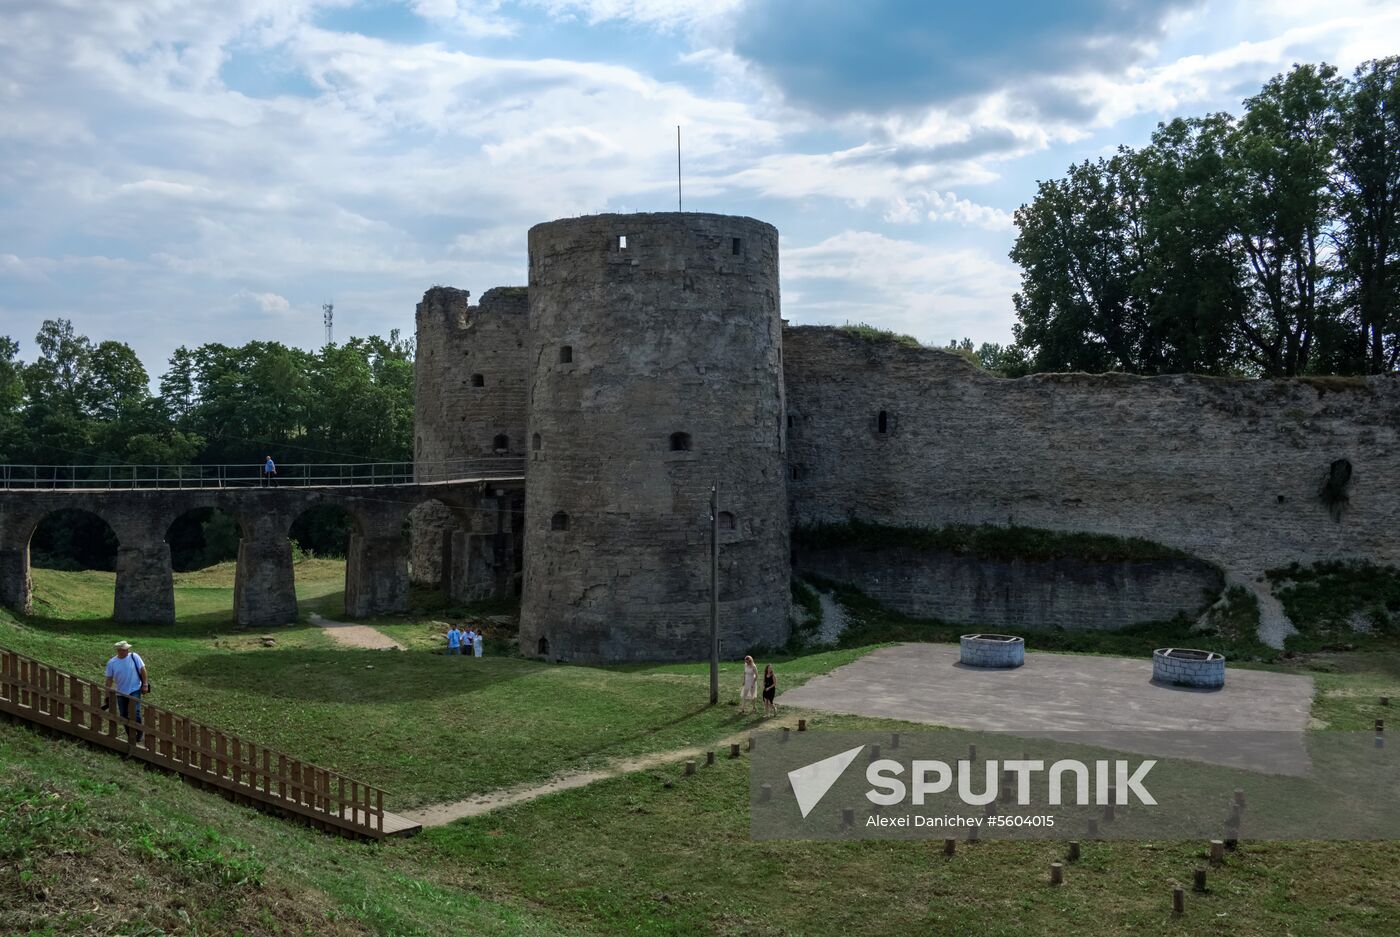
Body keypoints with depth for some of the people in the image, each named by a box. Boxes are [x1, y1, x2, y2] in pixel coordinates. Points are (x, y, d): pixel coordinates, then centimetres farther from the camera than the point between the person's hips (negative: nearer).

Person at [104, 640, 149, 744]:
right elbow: (109, 679, 2)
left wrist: (145, 684, -7)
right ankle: (130, 735, 25)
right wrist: (107, 695, 2)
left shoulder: (134, 657, -9)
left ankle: (140, 734, 7)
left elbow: (142, 670, -2)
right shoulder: (111, 663, -3)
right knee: (123, 715, 9)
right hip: (121, 693, 3)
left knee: (135, 713, -12)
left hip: (135, 690, -3)